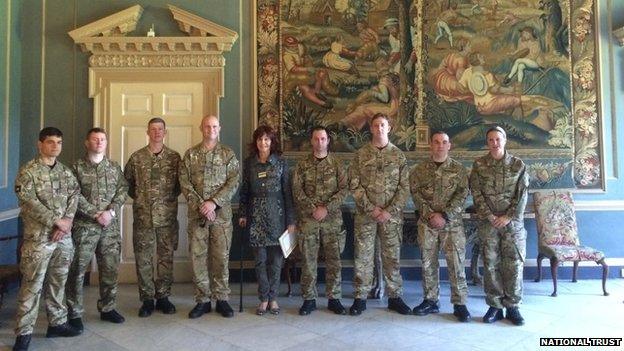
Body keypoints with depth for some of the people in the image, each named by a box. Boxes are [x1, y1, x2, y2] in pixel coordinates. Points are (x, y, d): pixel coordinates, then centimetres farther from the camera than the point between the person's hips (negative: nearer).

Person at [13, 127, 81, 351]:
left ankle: (57, 323, 25)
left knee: (58, 282, 14)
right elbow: (28, 202, -15)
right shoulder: (27, 171, -6)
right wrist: (56, 221, -16)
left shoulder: (66, 171, 11)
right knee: (32, 285, -1)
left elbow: (74, 197, 5)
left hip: (64, 237, 5)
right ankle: (24, 333, 9)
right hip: (38, 238, -5)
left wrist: (67, 221, -10)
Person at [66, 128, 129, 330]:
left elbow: (123, 189, 3)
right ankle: (74, 313, 13)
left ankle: (107, 308, 23)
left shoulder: (114, 167, 11)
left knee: (110, 268, 9)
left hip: (111, 226, 3)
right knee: (78, 269, 0)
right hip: (84, 225, -3)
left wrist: (111, 211, -11)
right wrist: (96, 214, -14)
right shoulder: (77, 167, 0)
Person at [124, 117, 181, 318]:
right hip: (142, 216, 0)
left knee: (166, 257, 6)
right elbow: (126, 181, 15)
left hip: (167, 216, 0)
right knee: (143, 259, 3)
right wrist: (138, 196, 7)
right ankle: (147, 300, 15)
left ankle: (163, 297, 19)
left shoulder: (174, 157, 4)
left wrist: (172, 195, 2)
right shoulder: (136, 157, 5)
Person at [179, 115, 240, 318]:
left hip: (221, 213, -1)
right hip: (197, 214, 1)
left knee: (221, 256, 3)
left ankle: (222, 299, 15)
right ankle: (202, 300, 15)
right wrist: (200, 205, -11)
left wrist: (214, 202, -14)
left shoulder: (228, 154, 5)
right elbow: (185, 182, 0)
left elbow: (234, 182, -4)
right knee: (197, 256, 3)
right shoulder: (190, 154, 8)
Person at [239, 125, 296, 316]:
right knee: (260, 259, 4)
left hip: (277, 214, -1)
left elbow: (287, 191, -1)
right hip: (256, 214, 1)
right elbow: (244, 190, 10)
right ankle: (264, 298, 16)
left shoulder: (281, 162, 1)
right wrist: (243, 214, 7)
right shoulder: (249, 163, 5)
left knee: (276, 258, 4)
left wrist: (291, 220, -4)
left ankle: (273, 298, 17)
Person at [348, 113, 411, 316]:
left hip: (392, 215, 0)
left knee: (392, 256, 7)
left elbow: (404, 187, 0)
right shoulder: (361, 155, 3)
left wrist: (389, 211, -11)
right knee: (363, 256, 4)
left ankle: (394, 297, 20)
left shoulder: (398, 155, 4)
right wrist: (371, 208, -11)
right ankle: (360, 298, 14)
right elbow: (354, 185, -2)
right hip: (365, 214, 0)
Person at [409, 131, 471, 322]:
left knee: (456, 263, -2)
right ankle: (430, 301, 19)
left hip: (452, 223, -1)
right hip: (426, 223, 2)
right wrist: (431, 214, -13)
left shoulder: (459, 169, 3)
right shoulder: (419, 170, 6)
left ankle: (460, 303, 8)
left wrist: (444, 215, -14)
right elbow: (416, 194, -1)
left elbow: (462, 194, -5)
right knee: (428, 263, 7)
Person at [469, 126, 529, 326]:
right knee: (491, 265, 3)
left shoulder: (518, 164, 4)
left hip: (513, 221, 0)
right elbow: (476, 193, -1)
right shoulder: (479, 165, 4)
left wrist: (508, 217, -9)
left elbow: (522, 195, 0)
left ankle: (512, 306, 14)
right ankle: (495, 306, 13)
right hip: (487, 222, 0)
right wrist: (490, 216, -10)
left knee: (514, 264, 2)